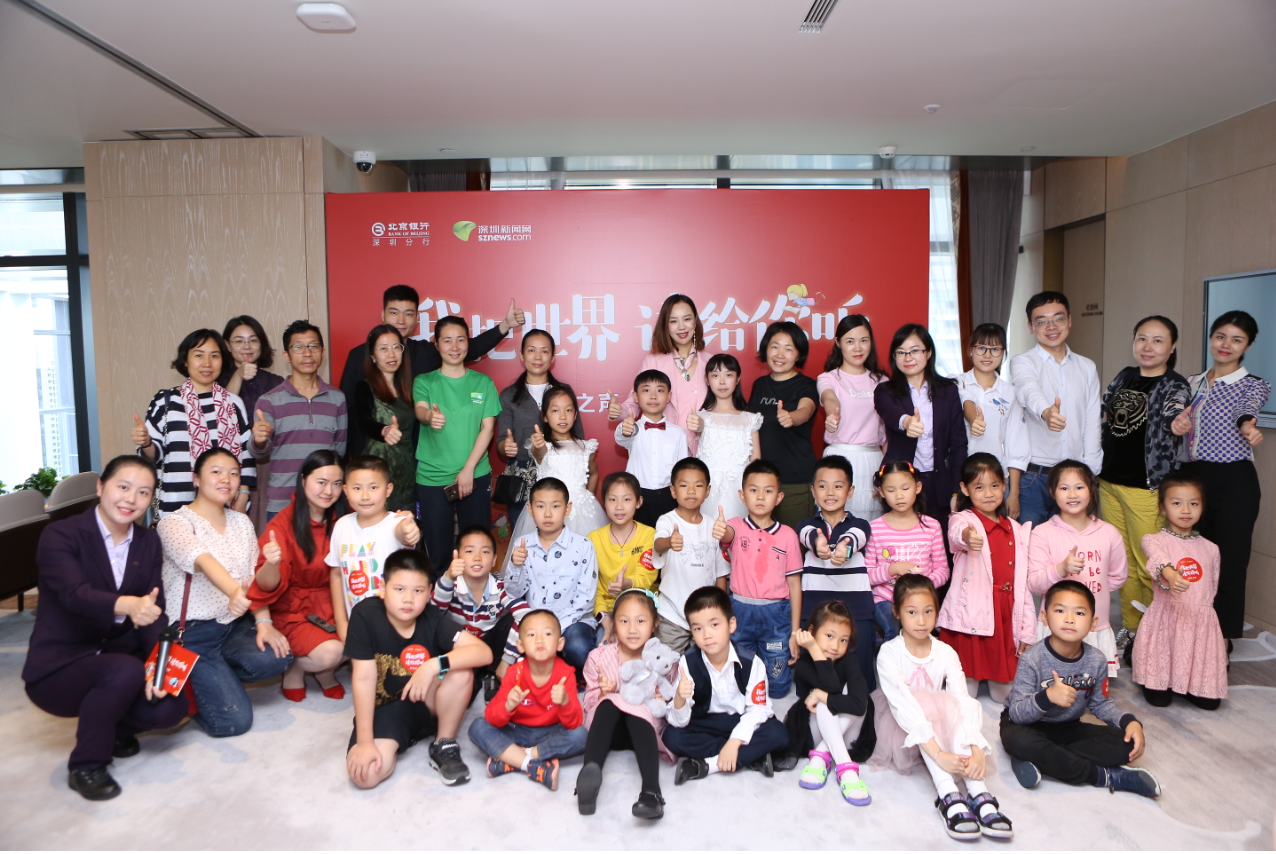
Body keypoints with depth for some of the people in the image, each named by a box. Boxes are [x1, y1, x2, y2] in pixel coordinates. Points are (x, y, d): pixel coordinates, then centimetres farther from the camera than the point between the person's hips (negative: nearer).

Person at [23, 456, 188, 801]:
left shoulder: (149, 543, 2)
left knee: (170, 708, -19)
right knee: (126, 670, -34)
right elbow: (75, 595, -33)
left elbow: (155, 611, -7)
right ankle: (85, 765, -9)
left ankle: (111, 727, 16)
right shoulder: (60, 536, -14)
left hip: (117, 656, 5)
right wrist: (126, 605, -54)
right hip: (59, 666, -5)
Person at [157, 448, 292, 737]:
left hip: (237, 626, 5)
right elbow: (202, 560, -30)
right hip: (192, 631, -5)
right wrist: (234, 591, -49)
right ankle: (188, 690, 14)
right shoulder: (174, 523, -10)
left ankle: (217, 678, 4)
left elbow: (253, 578, 7)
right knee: (234, 720, -17)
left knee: (275, 658, -28)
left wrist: (263, 621, -10)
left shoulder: (242, 523, 10)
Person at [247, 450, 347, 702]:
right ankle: (294, 669, 5)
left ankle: (324, 670, 9)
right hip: (291, 611, -4)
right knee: (329, 652, -28)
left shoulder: (340, 521, -3)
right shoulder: (283, 523, -14)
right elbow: (267, 587, -18)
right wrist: (271, 563, -41)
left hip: (331, 606, 4)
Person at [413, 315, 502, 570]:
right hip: (431, 479, 0)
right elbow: (420, 409, -15)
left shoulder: (483, 383, 6)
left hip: (476, 476, 1)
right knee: (438, 549, 3)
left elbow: (488, 427, 0)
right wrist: (430, 416, -40)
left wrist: (468, 468, -10)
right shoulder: (424, 382, 4)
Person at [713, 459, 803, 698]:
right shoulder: (737, 527, -4)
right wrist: (720, 531, -55)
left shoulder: (787, 535, -2)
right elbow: (727, 535, -30)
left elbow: (794, 585, 1)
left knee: (777, 686, 9)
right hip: (740, 611, 0)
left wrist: (794, 633, 0)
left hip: (776, 614, 1)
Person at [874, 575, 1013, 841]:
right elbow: (902, 705, -29)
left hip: (942, 730, 3)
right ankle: (948, 795, -43)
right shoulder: (889, 654, -16)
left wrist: (977, 749, -37)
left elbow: (963, 702, -19)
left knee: (952, 705, -29)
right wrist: (938, 754, -40)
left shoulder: (946, 653, -6)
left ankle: (979, 793, -40)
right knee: (924, 703, -33)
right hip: (901, 733, -3)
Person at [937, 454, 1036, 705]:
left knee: (1006, 695, 13)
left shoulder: (1016, 530, 13)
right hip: (970, 617, -5)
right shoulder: (962, 519, -4)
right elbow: (957, 532, -32)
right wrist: (967, 537, -57)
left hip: (1006, 618, 5)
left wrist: (1027, 630, 7)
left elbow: (1023, 583, 13)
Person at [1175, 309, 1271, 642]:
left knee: (1229, 565, -1)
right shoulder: (1192, 384, 12)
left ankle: (1221, 648, 12)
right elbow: (1179, 423, 3)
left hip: (1234, 481, -4)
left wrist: (1248, 428, -45)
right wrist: (1177, 423, -22)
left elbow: (1246, 412, -21)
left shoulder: (1254, 386, -1)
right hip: (1191, 477, 4)